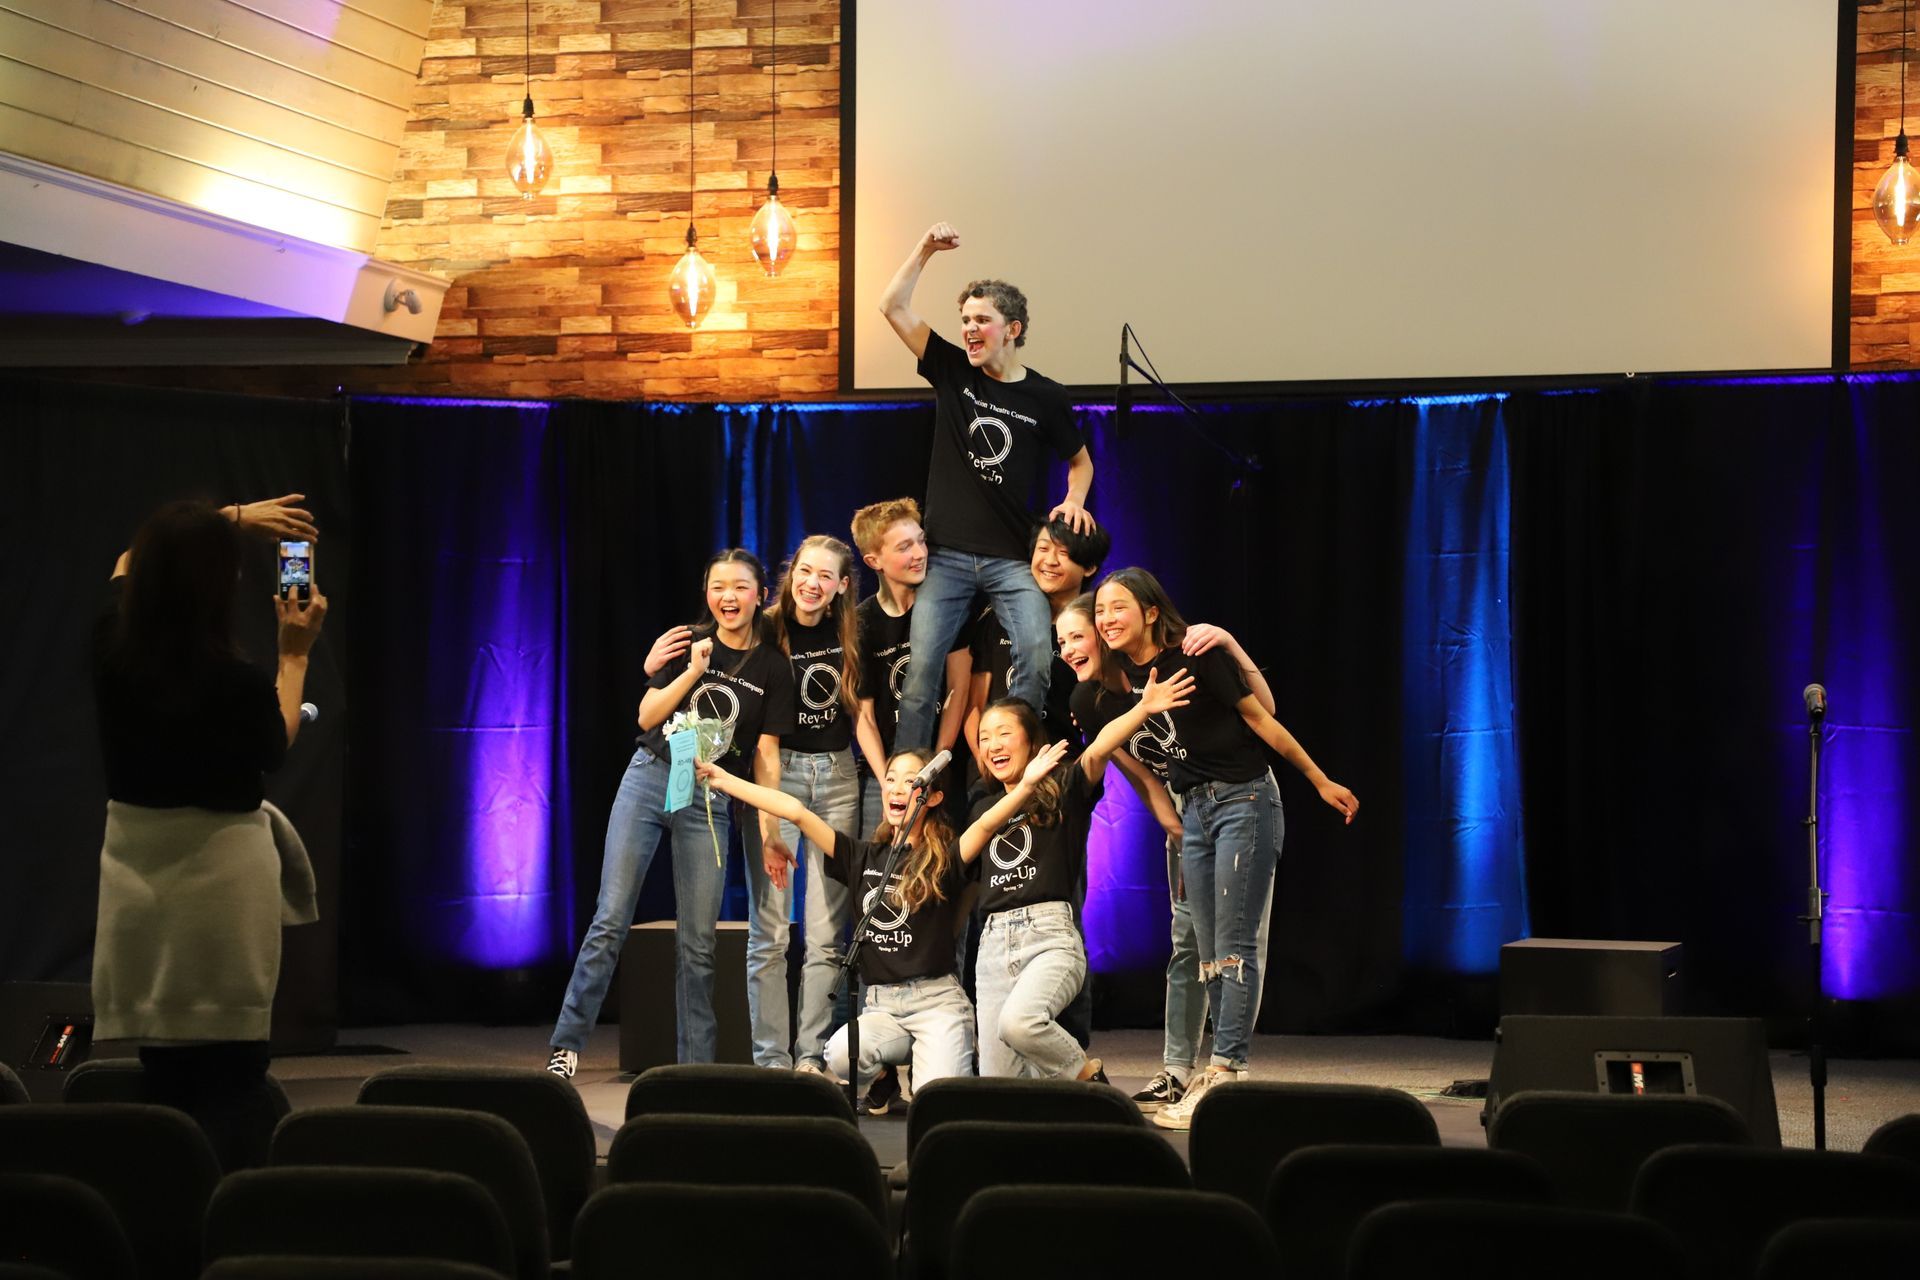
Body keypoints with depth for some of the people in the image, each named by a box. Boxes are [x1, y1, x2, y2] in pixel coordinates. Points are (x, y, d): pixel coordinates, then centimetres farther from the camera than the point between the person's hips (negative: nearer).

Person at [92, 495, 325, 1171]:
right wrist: (295, 655, 13)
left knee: (165, 1078, 13)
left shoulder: (111, 646, -4)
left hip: (135, 871, 6)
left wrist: (229, 519, 21)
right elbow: (275, 747, 5)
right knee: (234, 1084, -2)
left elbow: (131, 560, 19)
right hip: (220, 873, -5)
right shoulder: (236, 682, -19)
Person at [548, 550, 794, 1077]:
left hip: (710, 801, 0)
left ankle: (695, 1066, 8)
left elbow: (766, 752, 2)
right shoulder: (689, 645, 4)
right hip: (650, 779, 0)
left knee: (698, 942, 1)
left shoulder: (773, 669, 3)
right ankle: (567, 1044, -2)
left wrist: (769, 826, -6)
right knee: (611, 920, -5)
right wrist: (692, 672, -11)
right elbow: (647, 717, 2)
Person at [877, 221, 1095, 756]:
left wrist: (1075, 501, -1)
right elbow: (894, 307, 2)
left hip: (1013, 557, -1)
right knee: (921, 666, -6)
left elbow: (1080, 459, 18)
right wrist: (926, 250, -6)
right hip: (947, 553, 1)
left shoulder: (1046, 398, 2)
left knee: (1037, 659, -19)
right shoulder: (953, 373, 5)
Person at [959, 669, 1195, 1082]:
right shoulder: (985, 808, 20)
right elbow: (964, 851, -3)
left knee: (1018, 1021, -35)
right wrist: (1024, 785, -14)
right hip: (994, 942, 5)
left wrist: (1143, 708, -32)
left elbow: (1098, 750, -13)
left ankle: (1087, 1075, -7)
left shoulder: (1062, 789, 5)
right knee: (998, 1089, 0)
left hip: (1050, 936, -5)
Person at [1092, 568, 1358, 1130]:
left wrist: (1322, 781, -4)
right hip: (1195, 809, 7)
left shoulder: (1196, 657, -15)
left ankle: (1225, 1072, -11)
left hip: (1244, 801, -7)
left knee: (1234, 947, -9)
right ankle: (1228, 1069, 12)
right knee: (1210, 953, 7)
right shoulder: (1126, 672, 4)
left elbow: (1259, 717, -10)